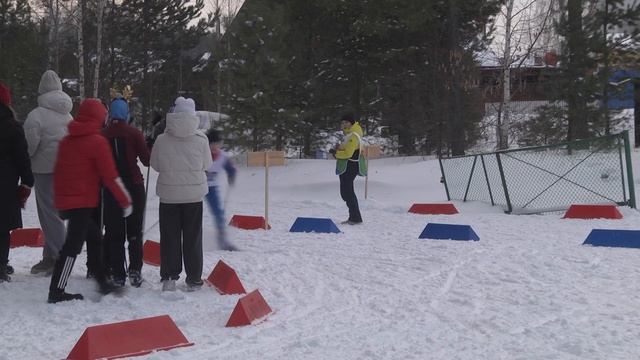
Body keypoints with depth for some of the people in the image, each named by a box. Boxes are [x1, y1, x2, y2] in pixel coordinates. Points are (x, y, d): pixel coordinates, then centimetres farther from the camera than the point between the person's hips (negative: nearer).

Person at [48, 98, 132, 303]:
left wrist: (60, 200, 25)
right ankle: (56, 292, -2)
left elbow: (58, 171, 18)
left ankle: (103, 283, 23)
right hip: (82, 202, -8)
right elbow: (110, 176, -13)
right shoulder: (97, 141, -11)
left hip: (64, 200, 8)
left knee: (93, 238, 17)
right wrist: (126, 201, -5)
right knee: (73, 246, -4)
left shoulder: (66, 140, 12)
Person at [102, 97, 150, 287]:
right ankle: (135, 270, -2)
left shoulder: (103, 135, -2)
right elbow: (146, 160, -5)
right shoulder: (134, 133, -7)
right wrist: (149, 147, 13)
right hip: (134, 186, -1)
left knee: (114, 232, 8)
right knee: (134, 231, 9)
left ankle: (117, 273, 7)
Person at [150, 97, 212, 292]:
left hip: (168, 194, 0)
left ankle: (169, 278, 13)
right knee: (193, 237, 9)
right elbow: (207, 165, 0)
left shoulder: (162, 140, -9)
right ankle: (193, 279, 14)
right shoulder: (201, 139, -10)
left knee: (169, 237, 10)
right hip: (194, 193, 0)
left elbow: (155, 164, 1)